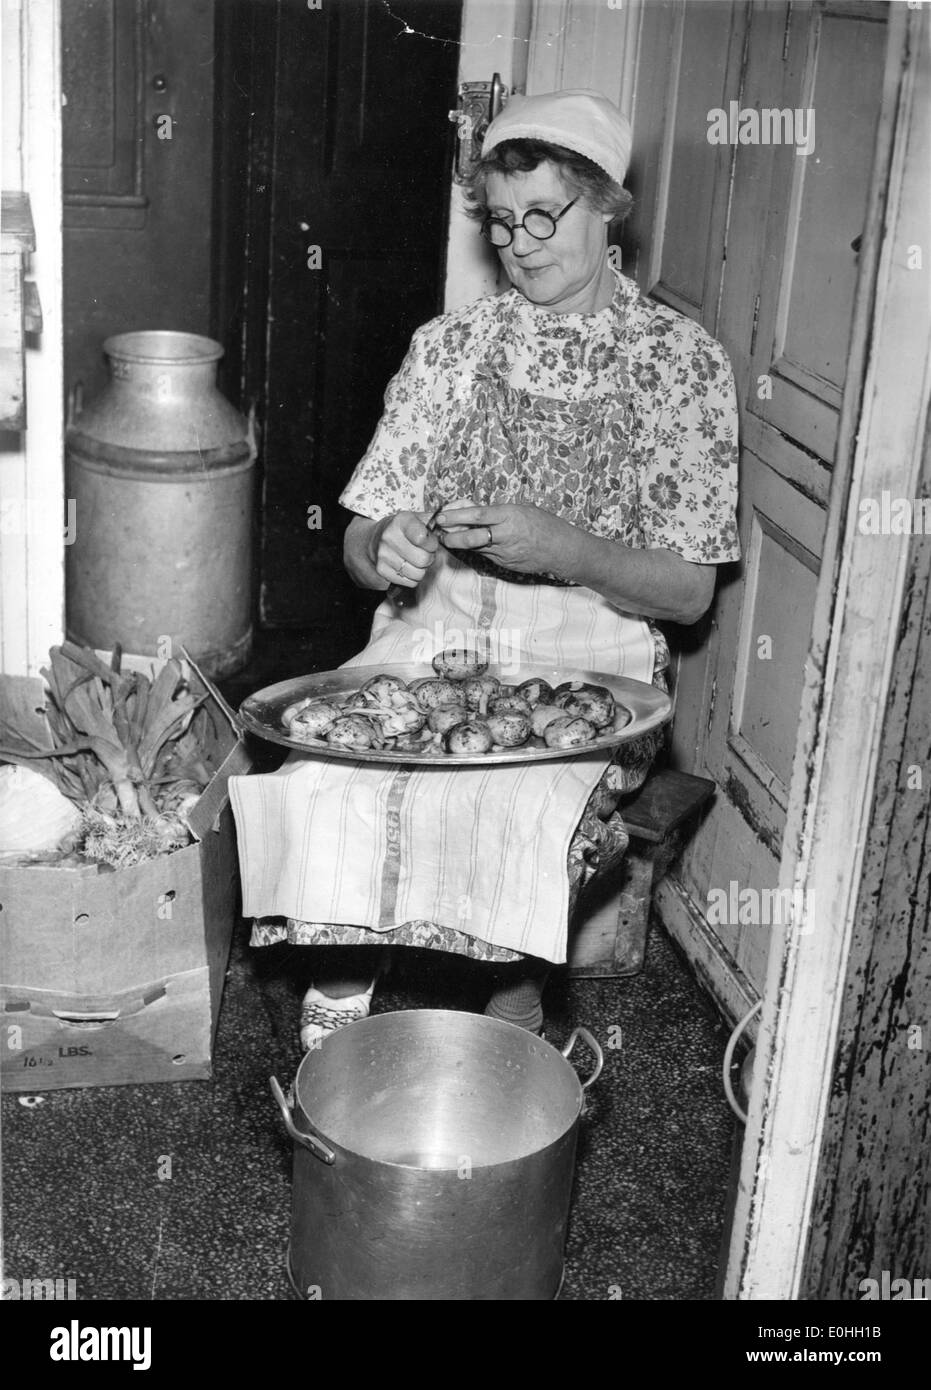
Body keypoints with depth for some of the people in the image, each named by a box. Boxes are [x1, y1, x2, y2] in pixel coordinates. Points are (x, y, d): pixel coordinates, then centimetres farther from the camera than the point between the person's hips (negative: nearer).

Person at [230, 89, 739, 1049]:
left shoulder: (680, 360, 3)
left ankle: (513, 1022, -9)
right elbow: (360, 546, 11)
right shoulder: (451, 345, 11)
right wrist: (385, 549, -15)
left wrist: (559, 547, -18)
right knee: (327, 776, -28)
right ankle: (335, 1015, -12)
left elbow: (689, 590, -1)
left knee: (522, 808, -33)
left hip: (589, 656, -2)